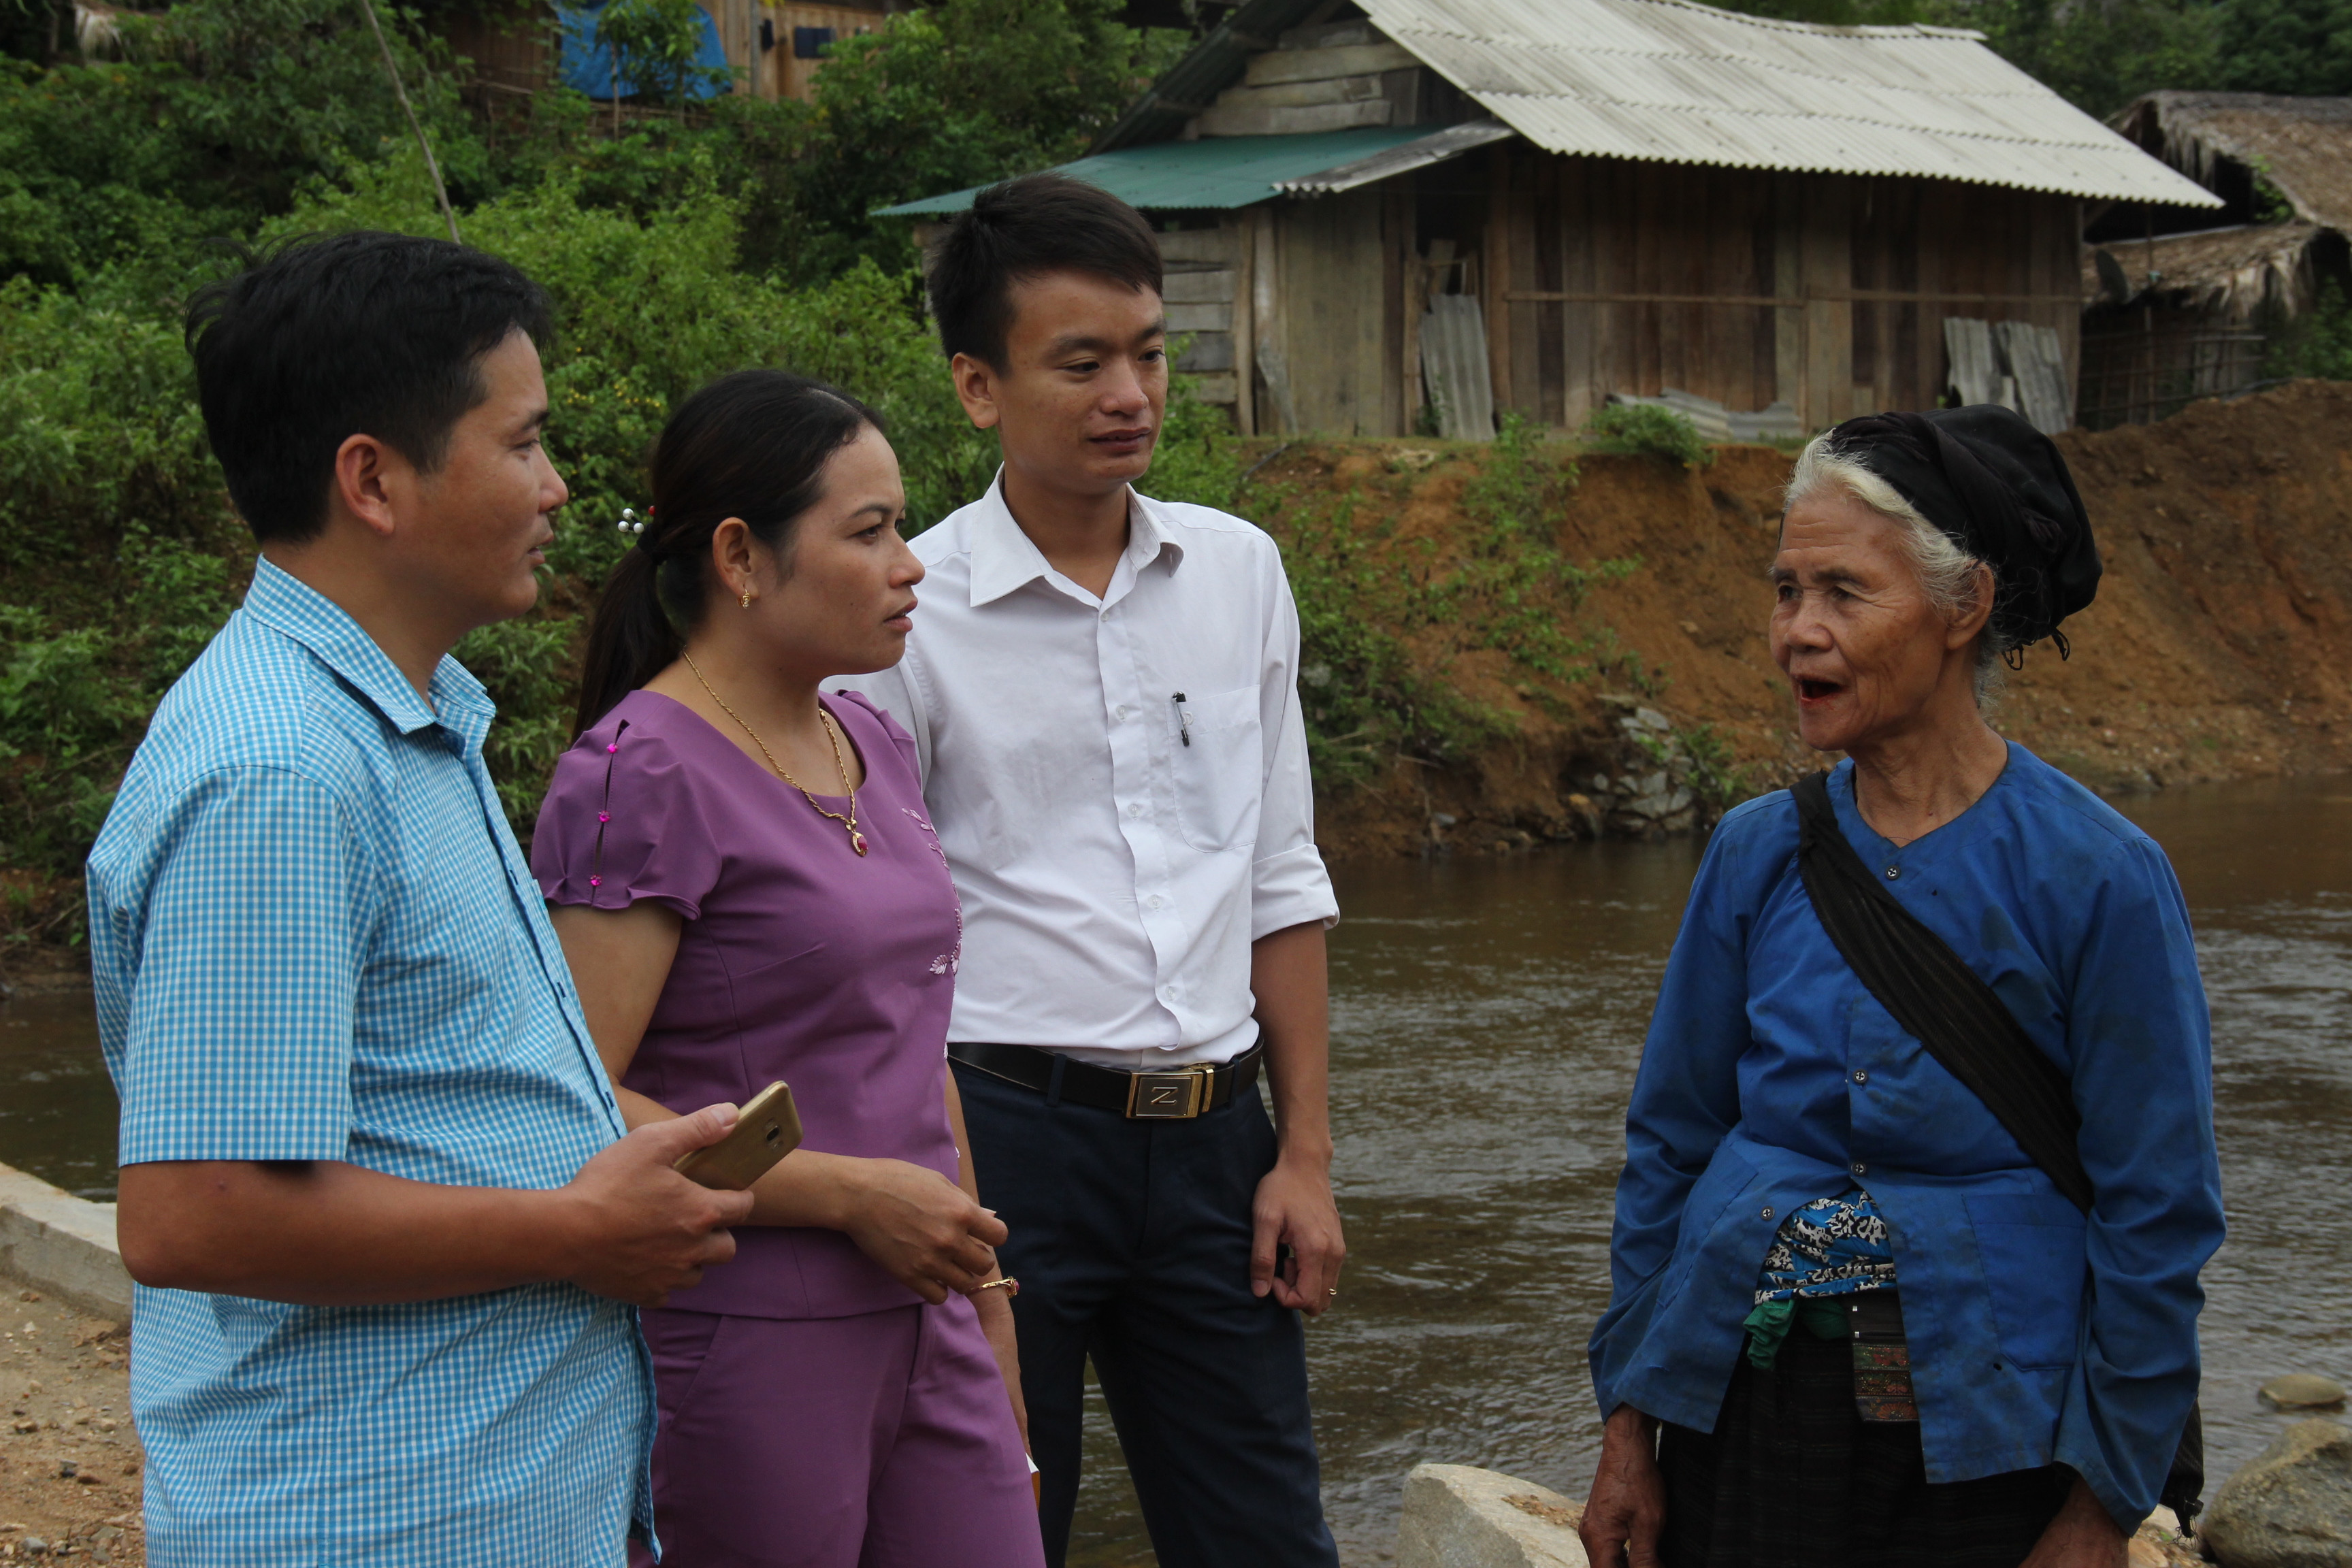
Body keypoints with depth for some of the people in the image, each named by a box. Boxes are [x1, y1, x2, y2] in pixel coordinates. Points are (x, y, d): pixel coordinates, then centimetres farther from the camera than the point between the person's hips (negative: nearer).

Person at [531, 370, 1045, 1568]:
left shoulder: (873, 749, 12)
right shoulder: (640, 778, -14)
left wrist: (983, 1287, 20)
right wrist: (849, 1193, -18)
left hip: (918, 1330, 7)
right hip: (738, 1353, -7)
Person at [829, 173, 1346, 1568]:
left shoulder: (1240, 573, 8)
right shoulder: (911, 613, -7)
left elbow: (1284, 881, 12)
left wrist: (1306, 1154, 8)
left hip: (1212, 1134, 4)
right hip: (1005, 1130, -4)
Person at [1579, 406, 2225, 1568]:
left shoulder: (2098, 878, -11)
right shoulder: (1758, 853, 0)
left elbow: (2154, 1218, -7)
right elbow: (1670, 1146, 8)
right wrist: (1629, 1429, 6)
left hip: (1980, 1449, -3)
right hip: (1743, 1415, 3)